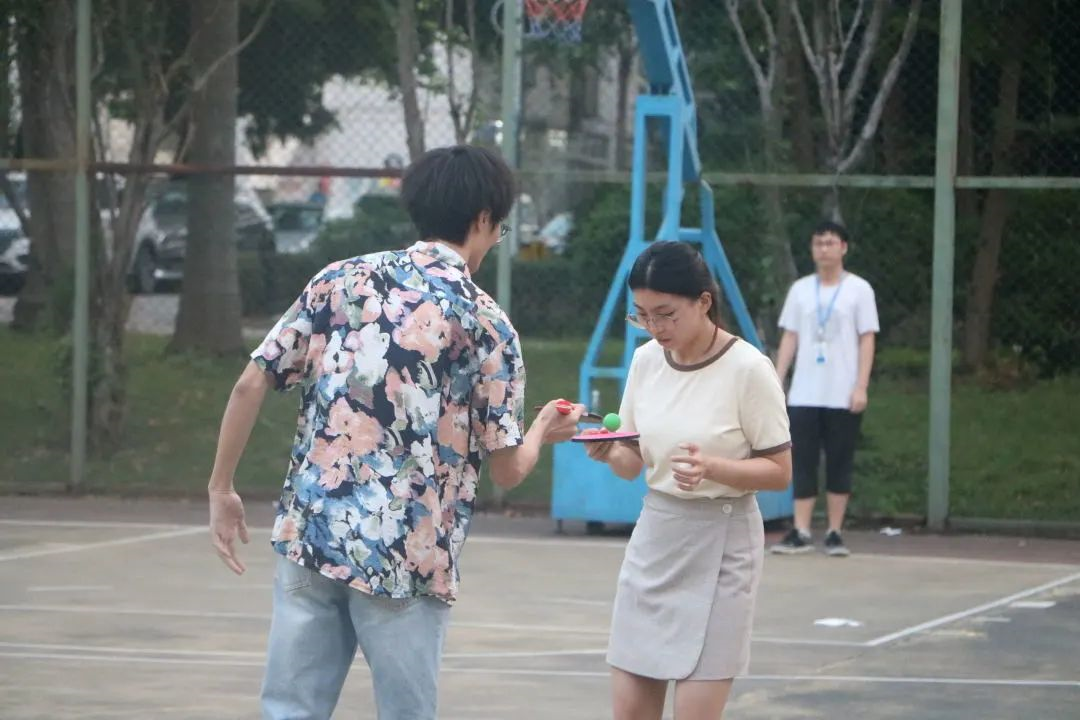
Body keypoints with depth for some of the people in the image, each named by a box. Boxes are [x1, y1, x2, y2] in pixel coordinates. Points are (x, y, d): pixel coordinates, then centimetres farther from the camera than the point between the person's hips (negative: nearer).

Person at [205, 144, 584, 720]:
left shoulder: (341, 280, 7)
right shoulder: (484, 322, -4)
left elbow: (250, 385, 3)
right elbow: (507, 470, -1)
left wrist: (221, 490, 12)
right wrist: (542, 432, 21)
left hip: (310, 535, 4)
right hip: (407, 558, -3)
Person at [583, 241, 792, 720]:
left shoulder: (748, 369, -13)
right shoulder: (646, 361, 3)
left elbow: (779, 472, -9)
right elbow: (633, 465, 10)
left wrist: (711, 467, -26)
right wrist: (610, 454, -13)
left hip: (720, 543, -6)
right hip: (653, 535, 6)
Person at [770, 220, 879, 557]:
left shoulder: (858, 289, 1)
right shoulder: (800, 289, 10)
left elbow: (867, 341, -1)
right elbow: (789, 338, 11)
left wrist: (861, 387, -9)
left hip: (842, 395, -2)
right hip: (804, 394, 2)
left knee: (839, 464, 1)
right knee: (803, 463, -1)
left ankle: (835, 534, 6)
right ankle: (801, 533, -2)